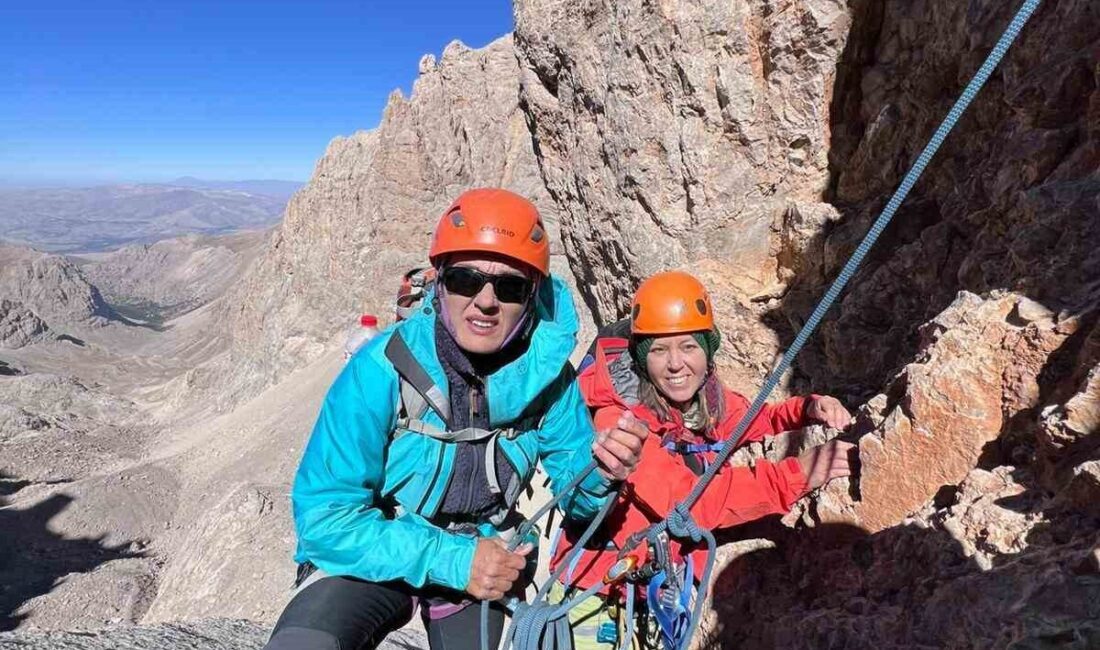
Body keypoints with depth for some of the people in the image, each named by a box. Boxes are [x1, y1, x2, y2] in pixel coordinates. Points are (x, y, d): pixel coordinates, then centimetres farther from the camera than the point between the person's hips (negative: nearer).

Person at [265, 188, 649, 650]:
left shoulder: (547, 373, -17)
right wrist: (450, 560, -30)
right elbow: (326, 516, -24)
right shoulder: (383, 370, -27)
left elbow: (576, 495, -6)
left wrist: (599, 473, -29)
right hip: (379, 560, -3)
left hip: (484, 562, 4)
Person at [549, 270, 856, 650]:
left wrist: (808, 409, -8)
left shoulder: (708, 402, -5)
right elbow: (684, 499, -32)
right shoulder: (617, 417, -25)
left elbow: (758, 420, 13)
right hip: (598, 597, -5)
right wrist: (795, 476, -32)